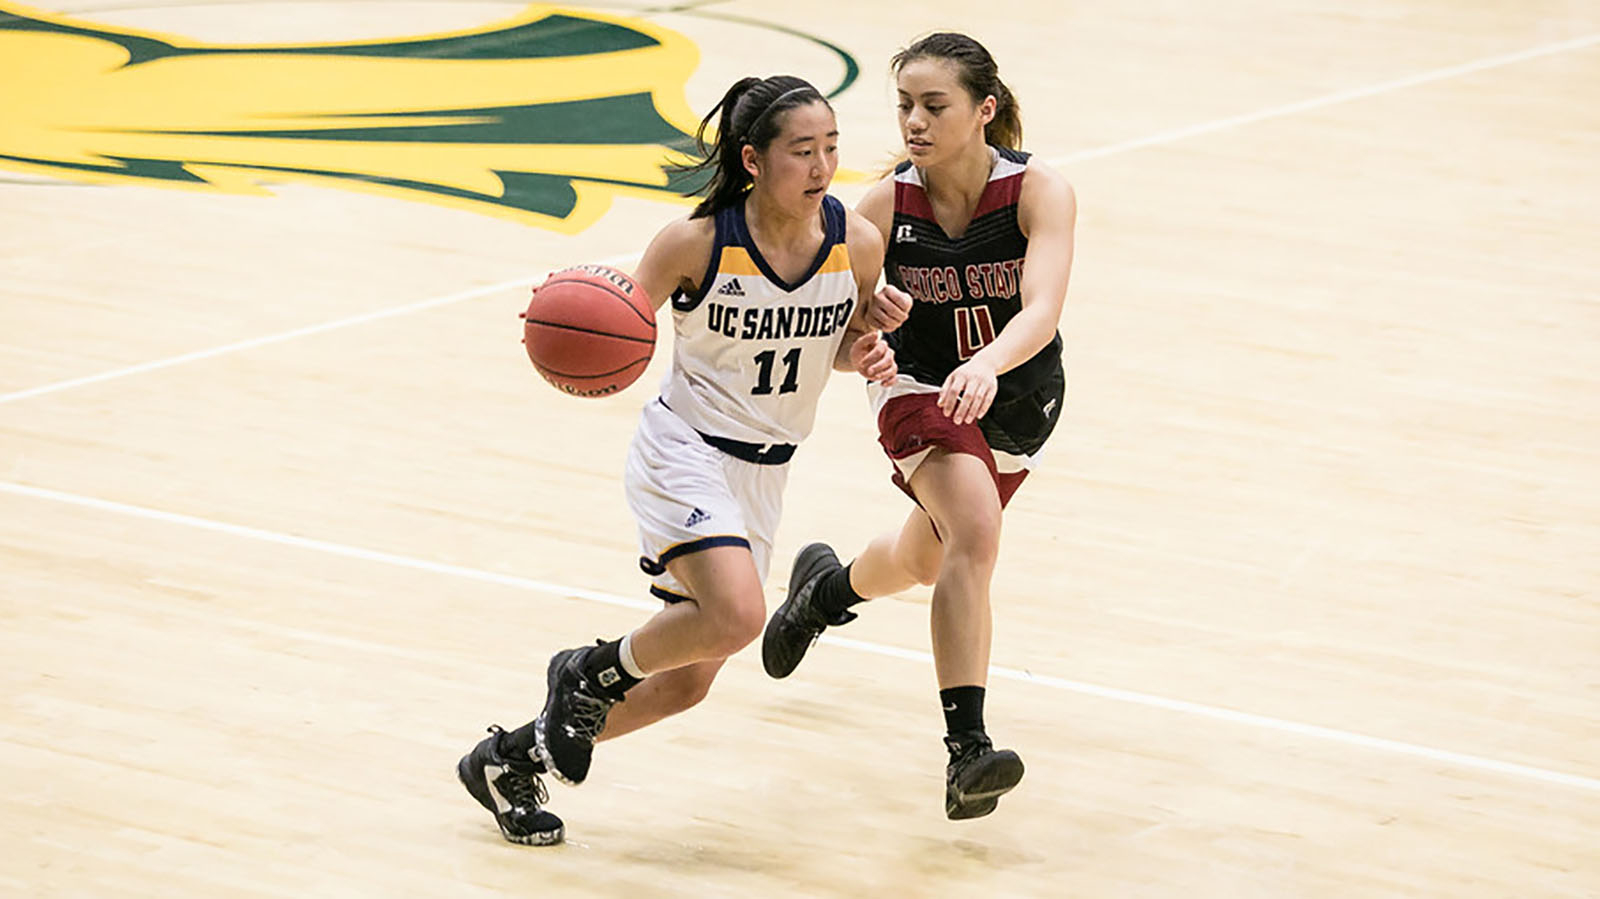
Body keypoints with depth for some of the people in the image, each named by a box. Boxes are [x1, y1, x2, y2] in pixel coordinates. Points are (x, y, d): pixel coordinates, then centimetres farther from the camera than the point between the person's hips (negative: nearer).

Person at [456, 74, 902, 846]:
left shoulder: (857, 244, -10)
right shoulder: (696, 241, -20)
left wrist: (866, 355, -14)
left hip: (764, 470, 6)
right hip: (684, 447, -6)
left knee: (685, 681, 10)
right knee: (735, 615, -30)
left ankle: (510, 761, 30)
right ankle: (592, 672, 1)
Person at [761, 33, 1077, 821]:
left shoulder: (1040, 193, -22)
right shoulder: (885, 206, -20)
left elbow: (1041, 313, -35)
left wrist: (987, 364, -54)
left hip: (1017, 403, 2)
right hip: (922, 387, -2)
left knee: (924, 560, 23)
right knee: (974, 529, -30)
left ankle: (828, 587, 59)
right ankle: (966, 750, -33)